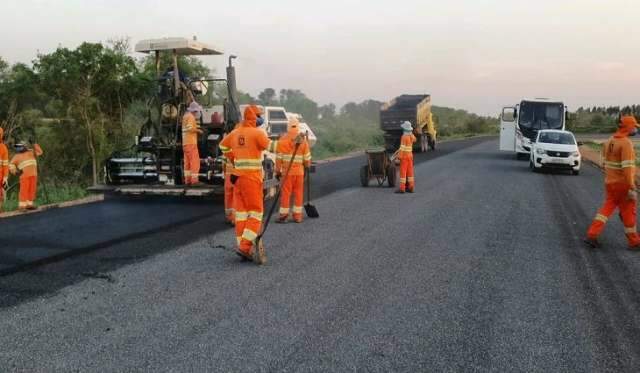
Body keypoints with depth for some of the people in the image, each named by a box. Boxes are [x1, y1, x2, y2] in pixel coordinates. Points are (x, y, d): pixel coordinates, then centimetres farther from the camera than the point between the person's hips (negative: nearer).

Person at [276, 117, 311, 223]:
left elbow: (279, 158, -7)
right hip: (299, 171, 2)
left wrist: (277, 171, 0)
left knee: (285, 194, 2)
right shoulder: (303, 140, 1)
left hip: (286, 171, -2)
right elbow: (307, 158, 5)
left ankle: (284, 215, 4)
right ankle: (297, 216, 11)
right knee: (298, 193, 8)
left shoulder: (282, 140, -5)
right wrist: (307, 166, 23)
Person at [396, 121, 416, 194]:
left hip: (404, 156, -8)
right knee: (410, 171, 9)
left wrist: (399, 157, -20)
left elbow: (402, 148, -22)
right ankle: (411, 187, 11)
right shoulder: (411, 136, 5)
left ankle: (402, 188, -8)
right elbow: (414, 140, 31)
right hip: (410, 155, 8)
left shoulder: (404, 137, -18)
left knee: (403, 172, -6)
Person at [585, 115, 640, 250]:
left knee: (607, 208, 13)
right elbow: (627, 166, -24)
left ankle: (592, 235, 4)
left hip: (610, 182, 7)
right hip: (623, 184, -7)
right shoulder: (626, 143, -18)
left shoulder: (609, 141, 8)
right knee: (628, 212, 6)